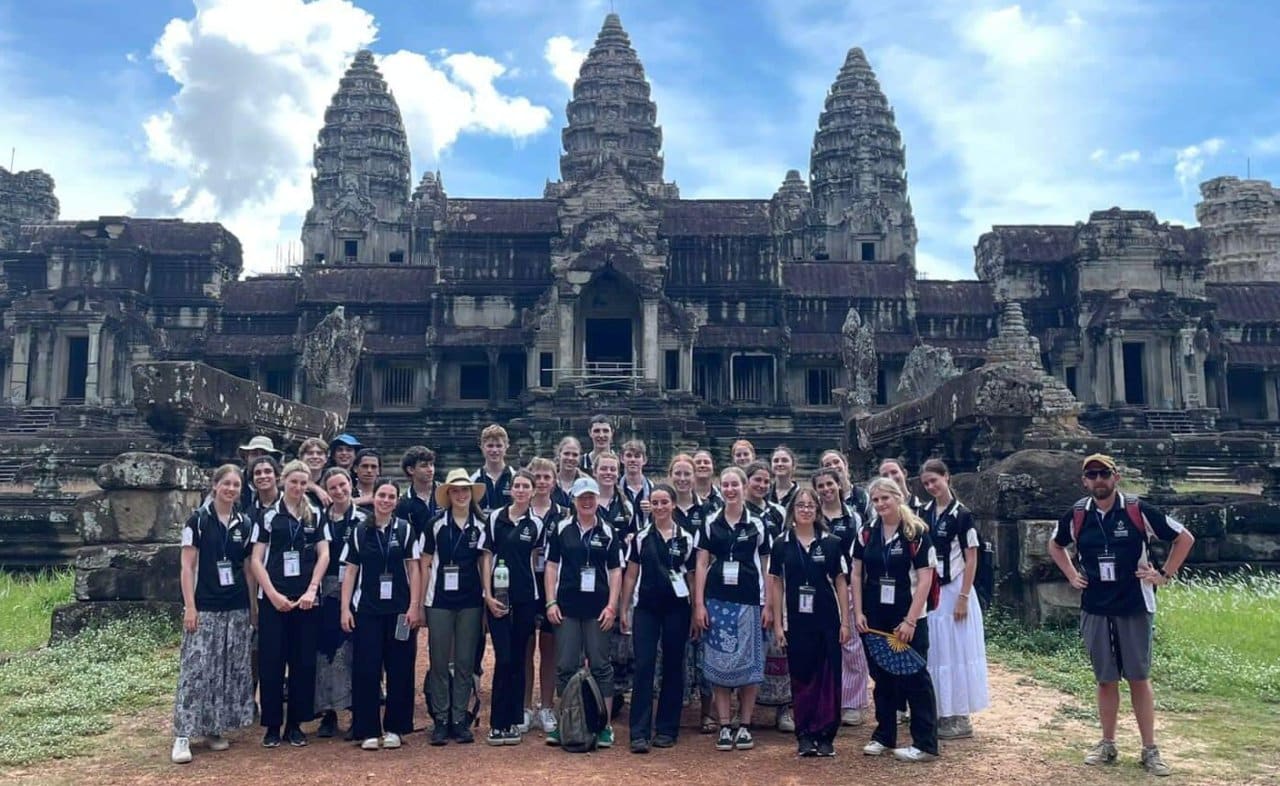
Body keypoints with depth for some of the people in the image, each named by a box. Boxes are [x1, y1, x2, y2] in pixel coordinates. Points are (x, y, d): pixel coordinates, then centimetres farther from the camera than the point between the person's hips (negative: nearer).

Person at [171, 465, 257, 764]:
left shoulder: (244, 524, 7)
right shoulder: (198, 519, -4)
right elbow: (187, 566, -5)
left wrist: (254, 606, 9)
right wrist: (189, 606, -11)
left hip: (237, 608, 4)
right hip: (205, 607, -4)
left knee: (230, 670, 7)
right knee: (195, 669, -6)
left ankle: (215, 728, 19)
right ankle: (183, 735, -1)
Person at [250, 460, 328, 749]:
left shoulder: (315, 516, 8)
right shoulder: (269, 516, 3)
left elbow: (324, 555, 3)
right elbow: (256, 560, 0)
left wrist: (311, 591, -8)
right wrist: (273, 595, -9)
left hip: (307, 599, 2)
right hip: (273, 599, -1)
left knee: (304, 661, 5)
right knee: (271, 661, 1)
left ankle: (295, 724, 16)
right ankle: (272, 725, 13)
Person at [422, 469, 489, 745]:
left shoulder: (481, 527, 4)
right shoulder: (436, 526, 1)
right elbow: (425, 565, 4)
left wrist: (487, 600, 2)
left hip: (470, 601, 1)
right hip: (439, 601, -1)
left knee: (465, 663, 6)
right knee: (439, 662, 2)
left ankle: (460, 720, 15)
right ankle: (441, 721, 12)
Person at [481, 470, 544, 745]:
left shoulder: (536, 524, 4)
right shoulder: (495, 518, 1)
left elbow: (535, 559, 12)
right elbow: (487, 556, 0)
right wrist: (488, 594, -6)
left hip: (526, 598, 2)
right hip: (498, 596, -1)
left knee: (518, 659, 7)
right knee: (503, 658, -7)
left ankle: (514, 720, 17)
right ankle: (497, 724, 1)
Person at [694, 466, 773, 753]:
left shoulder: (757, 525, 4)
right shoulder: (710, 524, 5)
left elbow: (765, 568, 7)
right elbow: (701, 565, 4)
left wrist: (768, 605, 1)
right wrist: (699, 604, -2)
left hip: (749, 601, 0)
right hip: (717, 600, 1)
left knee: (749, 663, 2)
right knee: (719, 663, 2)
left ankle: (745, 726, 14)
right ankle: (724, 727, 12)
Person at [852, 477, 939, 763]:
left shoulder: (917, 533, -9)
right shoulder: (867, 534, 4)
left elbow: (925, 579, -12)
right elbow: (857, 575, 8)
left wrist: (910, 621, -16)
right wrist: (858, 613, -1)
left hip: (908, 619, -4)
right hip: (875, 619, 5)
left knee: (915, 677, 2)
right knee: (881, 677, 14)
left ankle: (925, 744, 12)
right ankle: (884, 736, 26)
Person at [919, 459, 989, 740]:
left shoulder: (962, 514, -10)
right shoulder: (925, 512, 6)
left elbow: (971, 559, -10)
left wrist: (963, 597, -15)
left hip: (953, 590, -6)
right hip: (929, 591, 6)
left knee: (955, 650, 1)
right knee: (934, 651, 10)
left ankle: (960, 718, 11)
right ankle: (940, 712, 21)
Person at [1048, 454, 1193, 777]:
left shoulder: (1138, 510, -9)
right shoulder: (1077, 516, -1)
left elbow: (1184, 537, 0)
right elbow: (1055, 545, 19)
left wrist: (1164, 575, -3)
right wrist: (1072, 575, 8)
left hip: (1135, 607, -2)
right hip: (1095, 610, 2)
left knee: (1139, 677, 5)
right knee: (1105, 679, 10)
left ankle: (1150, 749, 14)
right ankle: (1107, 744, 21)